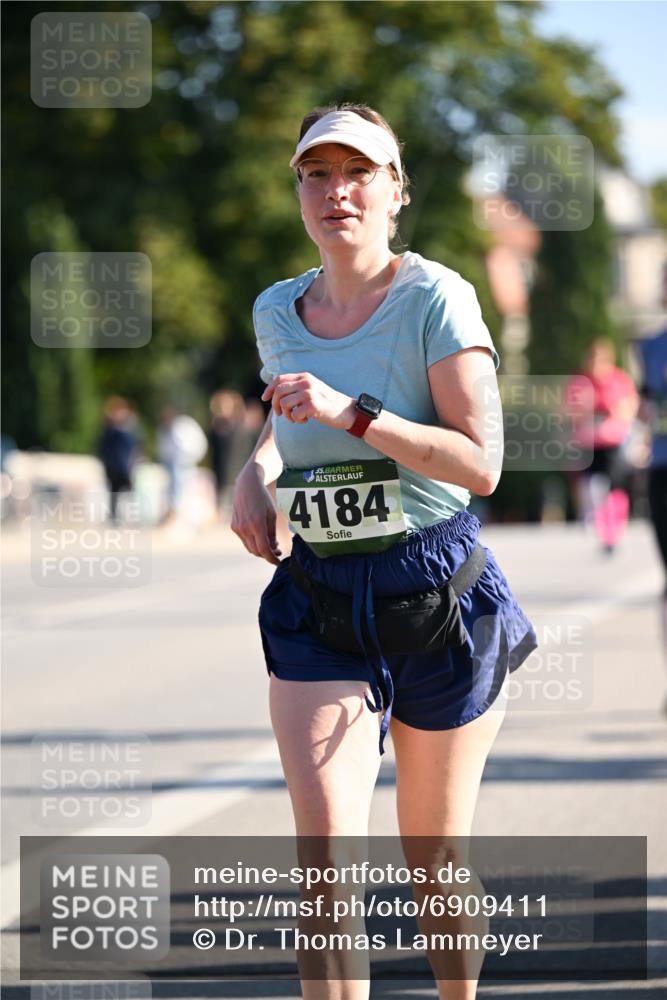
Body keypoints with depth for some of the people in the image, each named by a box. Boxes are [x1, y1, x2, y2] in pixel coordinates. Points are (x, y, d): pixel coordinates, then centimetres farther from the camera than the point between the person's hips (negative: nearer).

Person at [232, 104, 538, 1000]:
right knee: (325, 841, -16)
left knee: (434, 853, 9)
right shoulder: (276, 312, 7)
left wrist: (350, 414, -25)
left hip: (439, 592, -3)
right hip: (317, 599, 3)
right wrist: (257, 472, 8)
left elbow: (480, 466, -17)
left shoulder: (435, 298, -9)